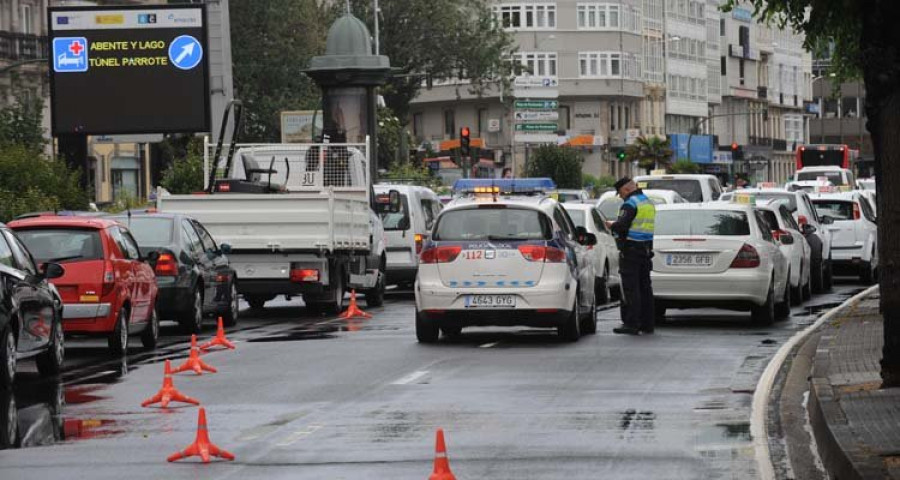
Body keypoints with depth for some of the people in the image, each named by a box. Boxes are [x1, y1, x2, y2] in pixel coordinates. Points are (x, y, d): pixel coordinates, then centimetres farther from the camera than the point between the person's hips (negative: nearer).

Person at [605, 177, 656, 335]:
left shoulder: (630, 204, -12)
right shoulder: (649, 203, 17)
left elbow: (622, 226, -21)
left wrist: (612, 225, -1)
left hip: (631, 250, -9)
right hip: (646, 249, 9)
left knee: (630, 288, -8)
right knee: (645, 287, 13)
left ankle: (631, 324, -10)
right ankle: (647, 324, 16)